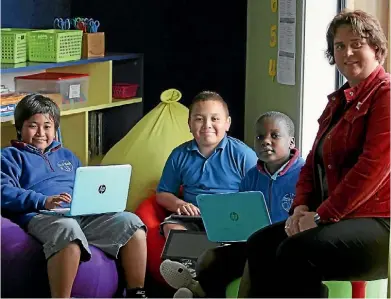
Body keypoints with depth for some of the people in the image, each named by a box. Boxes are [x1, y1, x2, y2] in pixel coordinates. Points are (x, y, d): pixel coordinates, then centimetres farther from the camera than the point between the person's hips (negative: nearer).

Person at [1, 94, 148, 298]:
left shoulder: (66, 155, 33)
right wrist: (43, 201, -19)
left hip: (82, 214, 6)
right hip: (39, 217, -6)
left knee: (131, 224, -15)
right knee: (68, 229, -42)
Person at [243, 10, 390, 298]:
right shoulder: (338, 101, 21)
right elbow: (314, 162, 20)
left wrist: (321, 215, -17)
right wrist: (301, 207, 1)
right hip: (335, 219, 9)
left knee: (296, 252, -29)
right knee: (261, 244, -6)